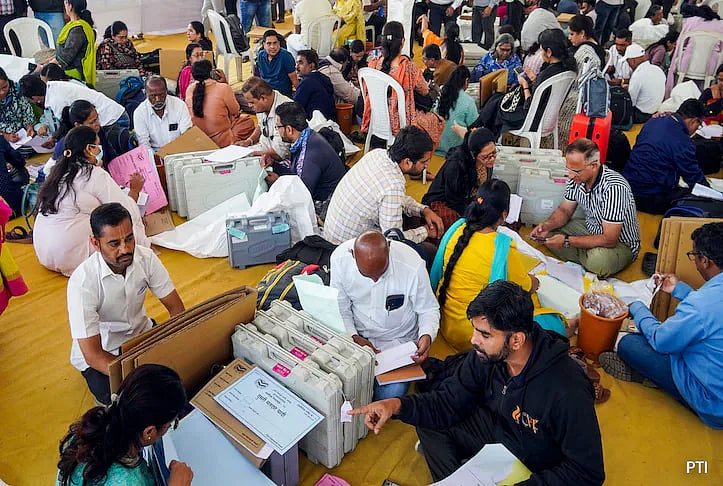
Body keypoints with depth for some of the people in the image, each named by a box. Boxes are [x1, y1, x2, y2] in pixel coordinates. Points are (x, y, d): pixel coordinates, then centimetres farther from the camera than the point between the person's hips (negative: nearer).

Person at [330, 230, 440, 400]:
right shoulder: (340, 258, -17)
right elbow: (340, 306, -2)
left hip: (398, 341, -2)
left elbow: (429, 310, -7)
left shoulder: (412, 265, -24)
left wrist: (427, 335, -26)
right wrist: (353, 336, -17)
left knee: (390, 396, -21)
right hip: (356, 336, 2)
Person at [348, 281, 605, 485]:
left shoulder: (567, 391, -35)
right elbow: (449, 402, -10)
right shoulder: (484, 356, -19)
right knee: (429, 422, -5)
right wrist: (398, 405, -27)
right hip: (499, 432, 6)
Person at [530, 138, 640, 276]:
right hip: (592, 229, 7)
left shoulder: (614, 187, -34)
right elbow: (564, 210, 5)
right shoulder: (577, 178, -12)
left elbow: (609, 240, -32)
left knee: (598, 260, -38)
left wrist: (567, 241, -33)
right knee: (547, 233, -7)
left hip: (620, 243, -6)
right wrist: (547, 225, -17)